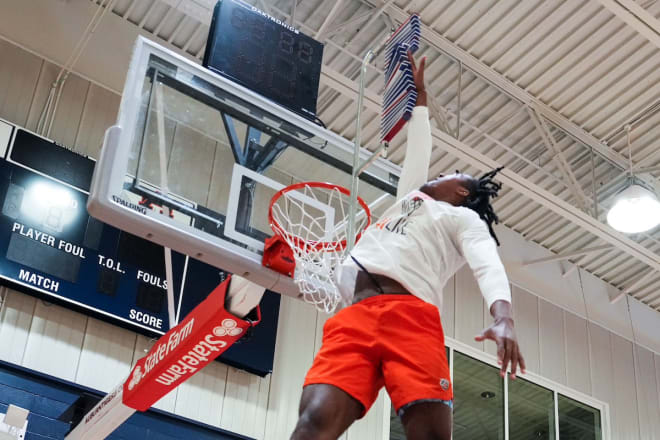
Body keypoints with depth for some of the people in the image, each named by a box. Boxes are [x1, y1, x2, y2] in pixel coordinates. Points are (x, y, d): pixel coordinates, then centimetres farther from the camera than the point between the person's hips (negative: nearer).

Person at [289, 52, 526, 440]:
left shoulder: (463, 218, 20)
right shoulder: (409, 198, 38)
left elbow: (488, 265, 2)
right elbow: (418, 151, 53)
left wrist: (503, 317, -18)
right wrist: (420, 95, 62)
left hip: (411, 318, -4)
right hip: (354, 319, 4)